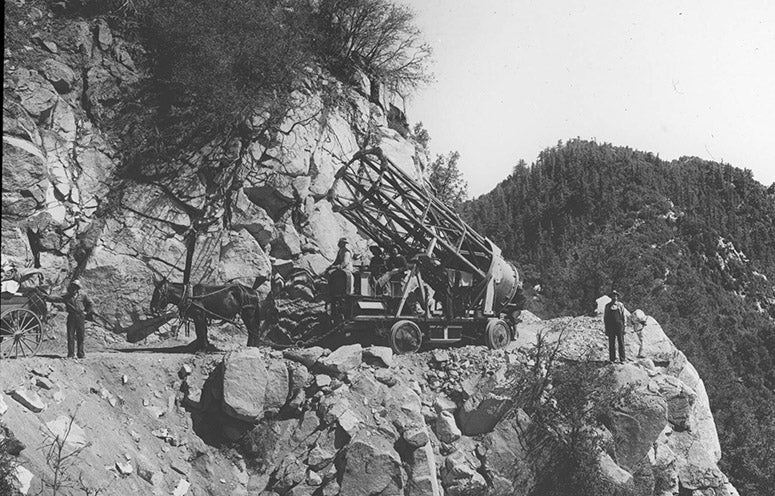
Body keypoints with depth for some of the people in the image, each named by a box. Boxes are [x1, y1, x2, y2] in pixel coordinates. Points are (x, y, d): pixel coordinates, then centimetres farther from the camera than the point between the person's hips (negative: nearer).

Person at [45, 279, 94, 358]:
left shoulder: (82, 295, 6)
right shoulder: (67, 296, 8)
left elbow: (90, 304, 16)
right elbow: (57, 299, -1)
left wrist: (90, 313, 9)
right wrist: (47, 297, -13)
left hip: (80, 317, -1)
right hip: (71, 317, 1)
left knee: (80, 336, 1)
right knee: (70, 336, -2)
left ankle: (80, 353, 8)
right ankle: (70, 353, 2)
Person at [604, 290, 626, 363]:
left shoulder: (620, 305, 8)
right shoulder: (608, 306, 8)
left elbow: (623, 317, 8)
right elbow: (605, 317, 8)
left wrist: (624, 327, 0)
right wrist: (606, 328, 1)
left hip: (619, 326, -1)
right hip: (611, 326, 1)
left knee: (621, 343, -2)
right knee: (611, 344, 2)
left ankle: (622, 359, 1)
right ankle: (612, 359, 7)